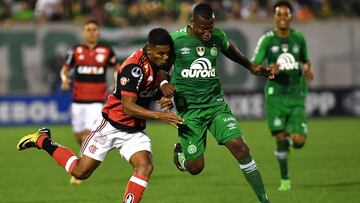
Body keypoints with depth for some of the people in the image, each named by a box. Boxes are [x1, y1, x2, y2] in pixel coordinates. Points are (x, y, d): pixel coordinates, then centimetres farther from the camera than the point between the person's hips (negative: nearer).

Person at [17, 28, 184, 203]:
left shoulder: (161, 63, -1)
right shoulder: (135, 67, -27)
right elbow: (127, 107, -30)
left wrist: (164, 100, -4)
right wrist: (159, 115, -35)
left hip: (134, 132, 6)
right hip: (111, 126, -6)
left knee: (145, 167, -20)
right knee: (80, 172, 4)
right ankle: (42, 141, 25)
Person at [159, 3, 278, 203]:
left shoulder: (218, 36, -1)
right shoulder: (176, 39, -12)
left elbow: (230, 50, 23)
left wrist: (253, 67, 27)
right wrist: (163, 84, -17)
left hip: (216, 103, 2)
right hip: (189, 108, -2)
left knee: (240, 147, -16)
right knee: (196, 167, -2)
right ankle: (180, 152, 37)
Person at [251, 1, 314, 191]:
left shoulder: (298, 38, 7)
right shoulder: (267, 40, -1)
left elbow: (305, 59, 24)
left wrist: (307, 68, 0)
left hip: (296, 96, 2)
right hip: (275, 95, -2)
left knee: (298, 142, -9)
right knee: (280, 138, -10)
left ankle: (292, 136, 30)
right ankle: (285, 179, 8)